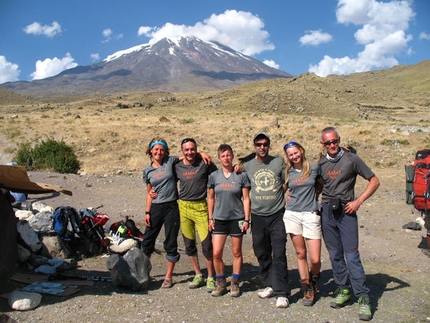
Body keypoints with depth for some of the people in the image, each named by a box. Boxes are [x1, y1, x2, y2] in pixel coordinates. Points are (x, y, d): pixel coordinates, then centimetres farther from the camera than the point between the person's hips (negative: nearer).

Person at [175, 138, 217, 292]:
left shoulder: (204, 163, -4)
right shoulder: (177, 167, 5)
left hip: (201, 207, -3)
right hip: (184, 207, 4)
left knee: (207, 245, -5)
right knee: (189, 245, 11)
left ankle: (211, 278, 13)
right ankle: (198, 276, 27)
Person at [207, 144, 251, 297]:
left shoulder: (241, 175, -3)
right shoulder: (214, 176, 2)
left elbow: (246, 199, -2)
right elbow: (211, 198, 9)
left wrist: (246, 219, -6)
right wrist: (210, 218, 5)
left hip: (237, 218, -1)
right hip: (219, 219, 2)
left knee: (236, 252, 9)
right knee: (216, 253, -1)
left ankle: (235, 284, 24)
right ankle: (221, 283, 18)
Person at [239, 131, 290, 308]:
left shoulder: (279, 162, 1)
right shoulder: (247, 165, 4)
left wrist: (278, 195, -3)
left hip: (277, 215, -2)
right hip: (258, 216, 2)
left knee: (279, 254, -6)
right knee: (262, 254, 12)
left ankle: (282, 293, 2)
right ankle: (269, 285, 29)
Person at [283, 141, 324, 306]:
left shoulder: (314, 168, 3)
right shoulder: (287, 173, 7)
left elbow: (321, 187, 17)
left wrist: (314, 198, 7)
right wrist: (290, 196, 8)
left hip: (311, 215, -2)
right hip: (292, 214, 2)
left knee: (315, 259, -4)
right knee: (301, 254, 6)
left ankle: (313, 282, 26)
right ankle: (307, 289, 21)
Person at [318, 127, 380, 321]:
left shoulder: (351, 159, -3)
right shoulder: (321, 163, 9)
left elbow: (374, 181, 0)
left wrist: (358, 201, -10)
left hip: (346, 212, -4)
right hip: (326, 212, 4)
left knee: (352, 255, -6)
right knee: (335, 255, 9)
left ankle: (363, 298, 3)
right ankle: (343, 291, 22)